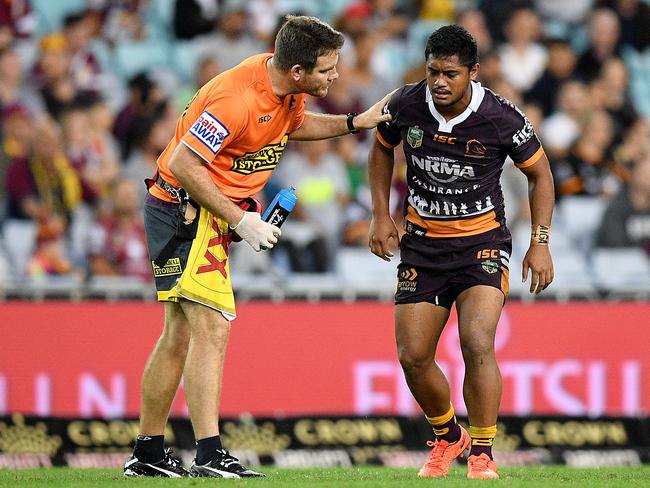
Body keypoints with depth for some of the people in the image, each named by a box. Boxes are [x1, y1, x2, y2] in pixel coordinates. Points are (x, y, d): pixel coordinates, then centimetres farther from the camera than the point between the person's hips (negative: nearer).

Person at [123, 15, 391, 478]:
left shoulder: (287, 88, 0)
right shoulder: (238, 99, -28)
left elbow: (293, 124, 23)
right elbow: (183, 164, -26)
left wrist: (355, 122, 10)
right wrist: (241, 221, -23)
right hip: (189, 209, -10)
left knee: (181, 333, 13)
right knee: (212, 328, -17)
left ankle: (148, 453, 20)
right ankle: (210, 455, -22)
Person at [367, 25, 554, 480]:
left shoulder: (503, 118, -17)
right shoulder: (405, 105, -10)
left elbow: (540, 174, 0)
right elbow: (382, 149, 12)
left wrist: (540, 242, -6)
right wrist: (381, 215, 5)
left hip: (483, 241, -3)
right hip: (422, 242, 3)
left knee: (477, 344, -23)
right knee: (413, 356, 1)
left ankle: (482, 455, -9)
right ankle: (447, 437, 29)